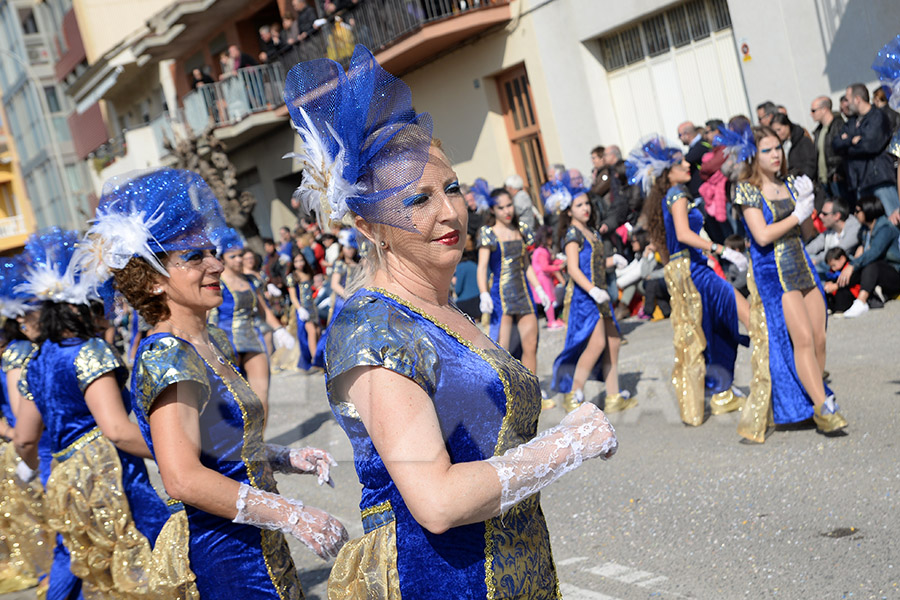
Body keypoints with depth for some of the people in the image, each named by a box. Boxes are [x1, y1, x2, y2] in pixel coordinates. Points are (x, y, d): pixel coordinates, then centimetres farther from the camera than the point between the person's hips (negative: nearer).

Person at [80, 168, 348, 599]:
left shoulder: (214, 341, 10)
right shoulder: (165, 358, -19)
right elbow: (183, 479, -30)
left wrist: (287, 458, 6)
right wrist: (293, 515, -29)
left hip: (257, 547, 9)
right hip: (223, 558, -9)